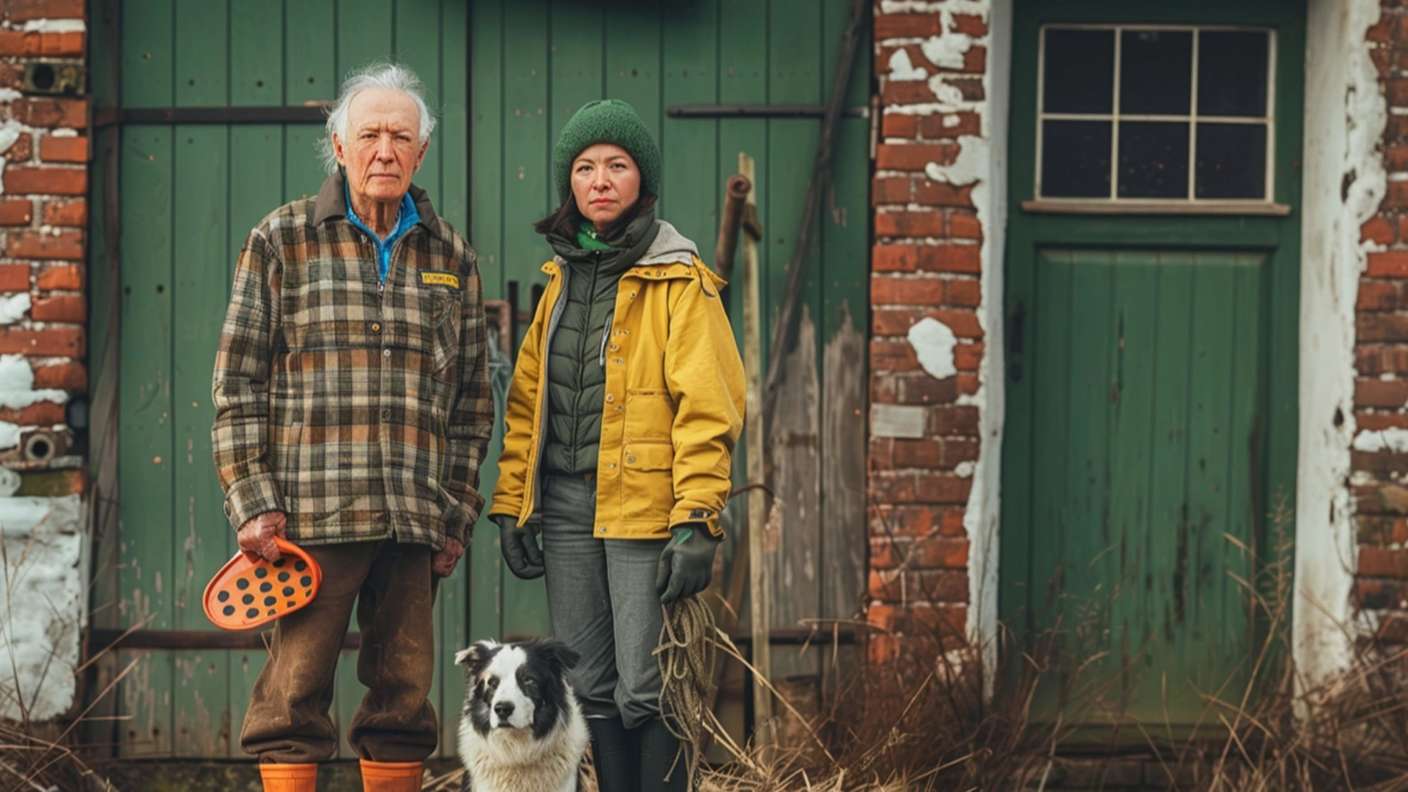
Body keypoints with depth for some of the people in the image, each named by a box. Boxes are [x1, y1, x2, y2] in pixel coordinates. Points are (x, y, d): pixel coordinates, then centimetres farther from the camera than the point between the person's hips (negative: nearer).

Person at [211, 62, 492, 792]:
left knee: (404, 694, 8)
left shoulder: (451, 258, 12)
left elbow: (472, 401, 16)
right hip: (311, 513, -3)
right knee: (295, 691, -3)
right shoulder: (281, 241, 3)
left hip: (415, 518, 3)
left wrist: (457, 515, 10)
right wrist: (252, 503, -6)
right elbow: (237, 384, 1)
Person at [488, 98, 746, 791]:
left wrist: (696, 521, -18)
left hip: (643, 504, -6)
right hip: (566, 504, 6)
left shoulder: (678, 280, -5)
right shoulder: (563, 278, 15)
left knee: (645, 691, -7)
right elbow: (528, 398, 17)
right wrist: (511, 503, 10)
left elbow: (707, 407, -11)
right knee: (587, 688, 10)